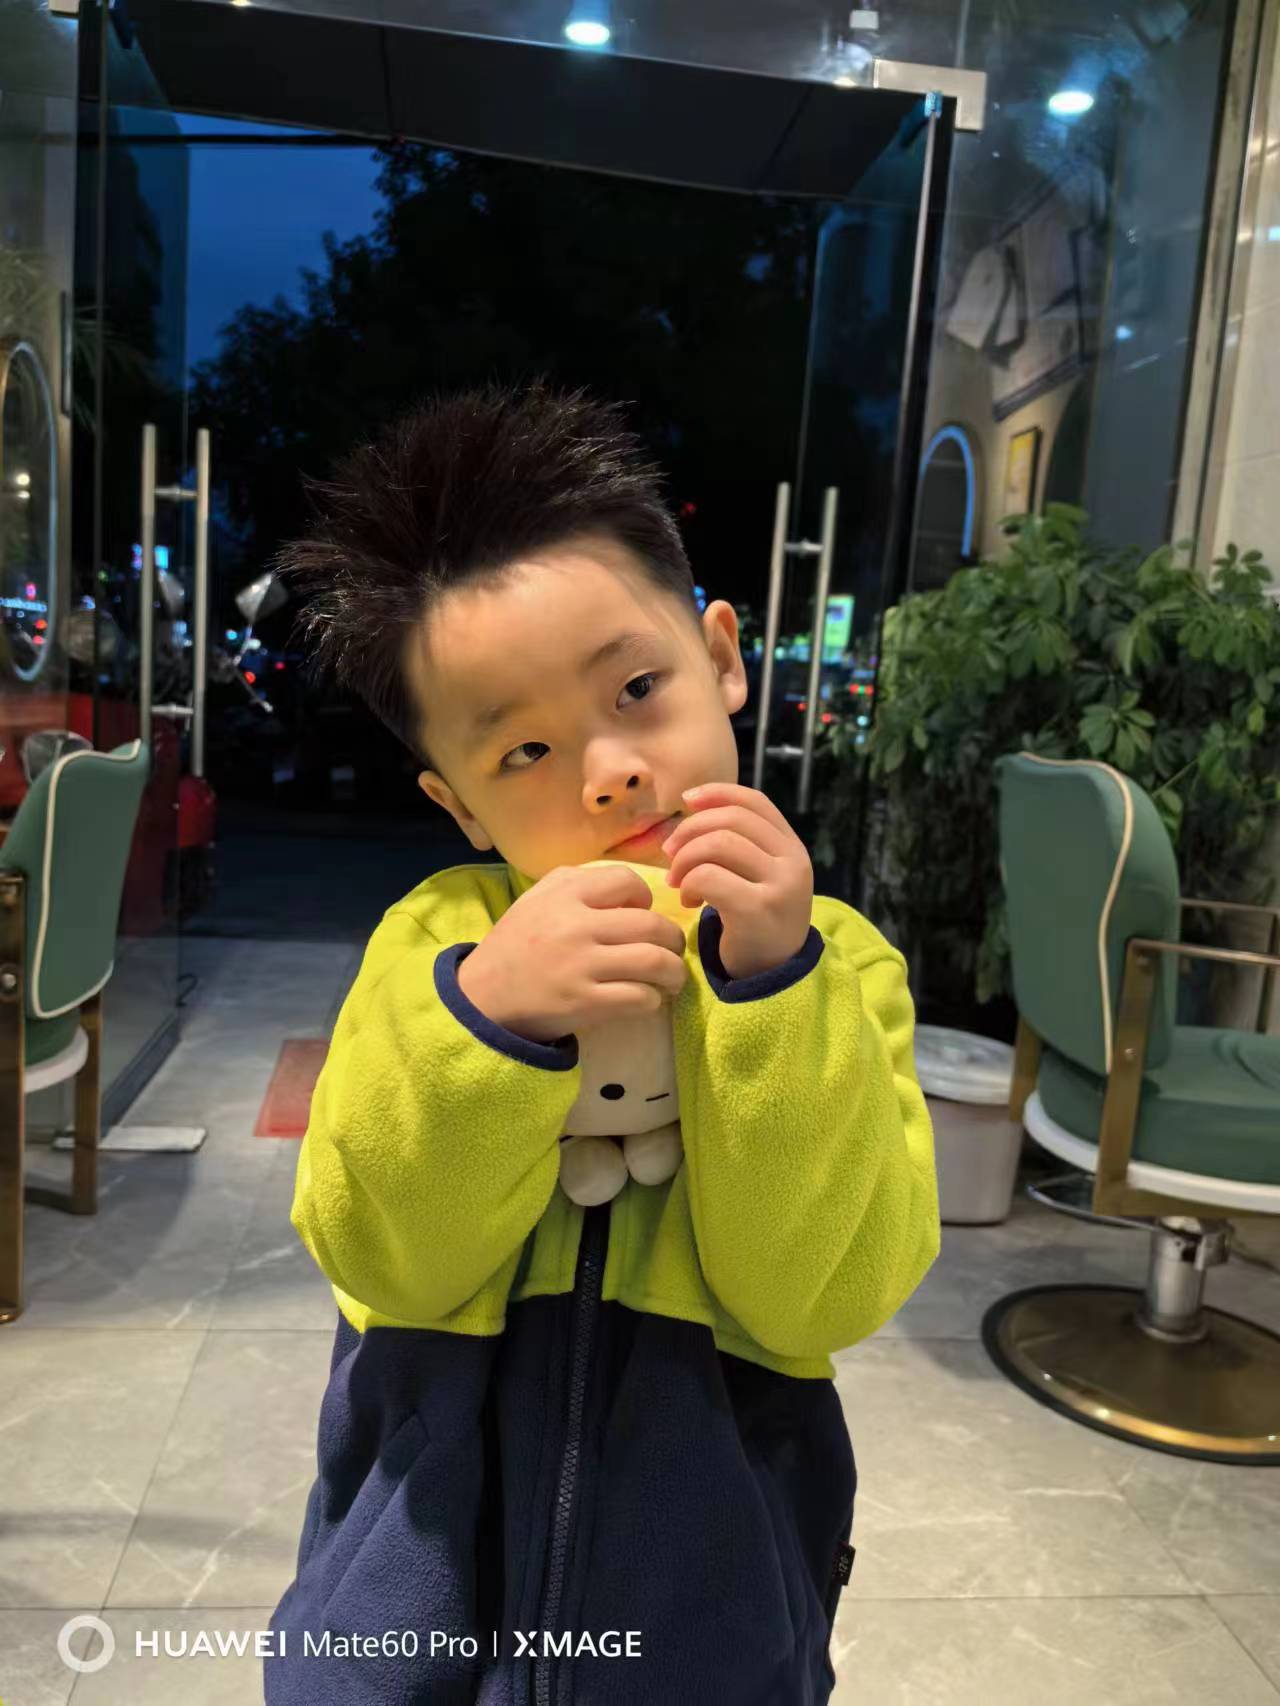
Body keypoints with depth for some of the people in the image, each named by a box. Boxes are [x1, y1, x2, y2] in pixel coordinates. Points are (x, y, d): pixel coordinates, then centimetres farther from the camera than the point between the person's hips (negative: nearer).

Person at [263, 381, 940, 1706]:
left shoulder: (836, 958, -12)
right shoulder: (436, 937, -11)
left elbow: (817, 1302, -18)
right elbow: (379, 1257, -16)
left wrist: (769, 984, -29)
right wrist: (485, 1012, -31)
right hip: (432, 1500, 1)